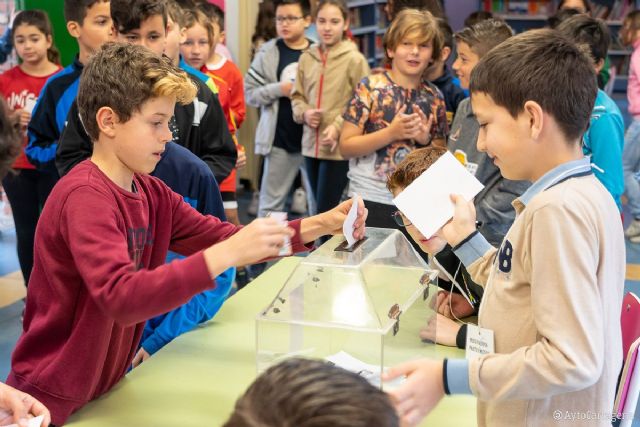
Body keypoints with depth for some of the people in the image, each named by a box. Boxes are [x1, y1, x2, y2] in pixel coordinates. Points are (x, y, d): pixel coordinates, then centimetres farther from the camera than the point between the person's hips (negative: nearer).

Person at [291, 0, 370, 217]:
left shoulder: (354, 59, -8)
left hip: (340, 148, -5)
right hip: (311, 145, 5)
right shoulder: (306, 58, 6)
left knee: (326, 211, -7)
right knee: (319, 208, 14)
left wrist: (339, 126, -18)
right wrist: (304, 113, -4)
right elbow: (297, 96, 16)